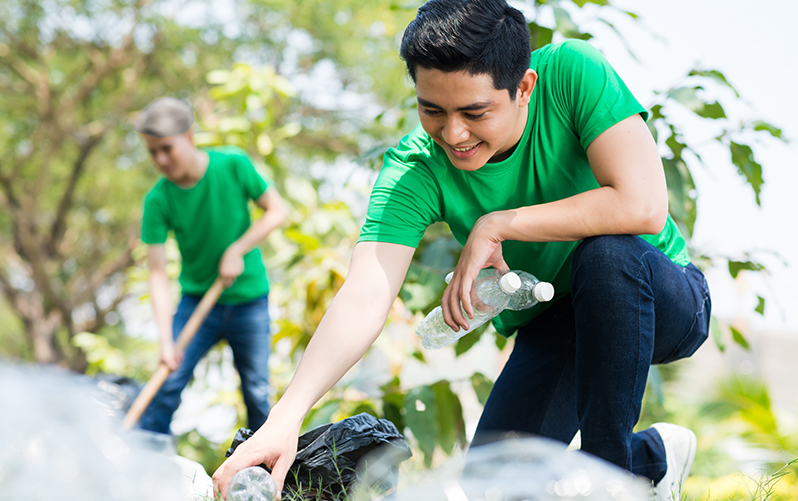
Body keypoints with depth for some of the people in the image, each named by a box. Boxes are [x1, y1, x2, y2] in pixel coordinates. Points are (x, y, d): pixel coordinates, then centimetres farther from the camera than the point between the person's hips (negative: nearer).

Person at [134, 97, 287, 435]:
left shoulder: (233, 164, -15)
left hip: (249, 299, 0)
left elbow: (277, 211, -6)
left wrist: (237, 250, -19)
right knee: (167, 385, -11)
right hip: (196, 298, 0)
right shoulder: (157, 200, -15)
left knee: (257, 392, 2)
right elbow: (158, 273, -17)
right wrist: (165, 340, -27)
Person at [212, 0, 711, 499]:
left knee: (607, 252, -35)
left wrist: (497, 224, -29)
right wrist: (286, 417, -45)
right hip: (553, 328, 3)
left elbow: (643, 206, -34)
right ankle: (651, 456, 15)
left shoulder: (572, 72, -24)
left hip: (663, 300, -2)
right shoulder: (414, 169, -20)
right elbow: (363, 299, -31)